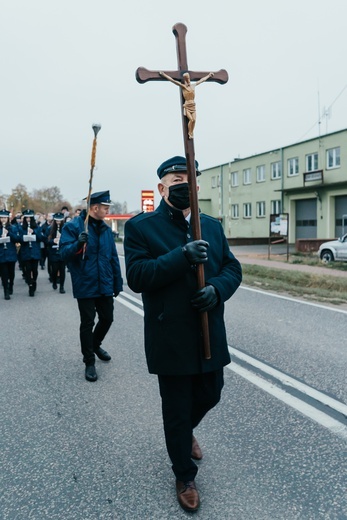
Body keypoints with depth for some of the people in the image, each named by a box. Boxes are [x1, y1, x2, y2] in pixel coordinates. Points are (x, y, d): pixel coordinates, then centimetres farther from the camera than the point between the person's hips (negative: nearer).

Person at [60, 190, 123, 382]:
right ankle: (89, 362, 16)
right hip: (85, 286, -5)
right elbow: (64, 253, -15)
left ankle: (95, 345, 41)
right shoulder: (73, 226, -8)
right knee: (87, 323, 2)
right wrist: (78, 243, -34)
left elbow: (113, 257, 11)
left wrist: (117, 282, 10)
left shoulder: (106, 229, 8)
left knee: (107, 318, 13)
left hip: (105, 285, 6)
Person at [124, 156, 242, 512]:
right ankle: (185, 476, 36)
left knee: (210, 395, 21)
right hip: (170, 339, -5)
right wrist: (182, 256, -28)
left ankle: (185, 432, 56)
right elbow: (136, 276, -17)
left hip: (210, 335, 5)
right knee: (176, 409, 10)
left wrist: (217, 289, -16)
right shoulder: (141, 226, -7)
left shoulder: (212, 226, 8)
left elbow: (232, 267, 6)